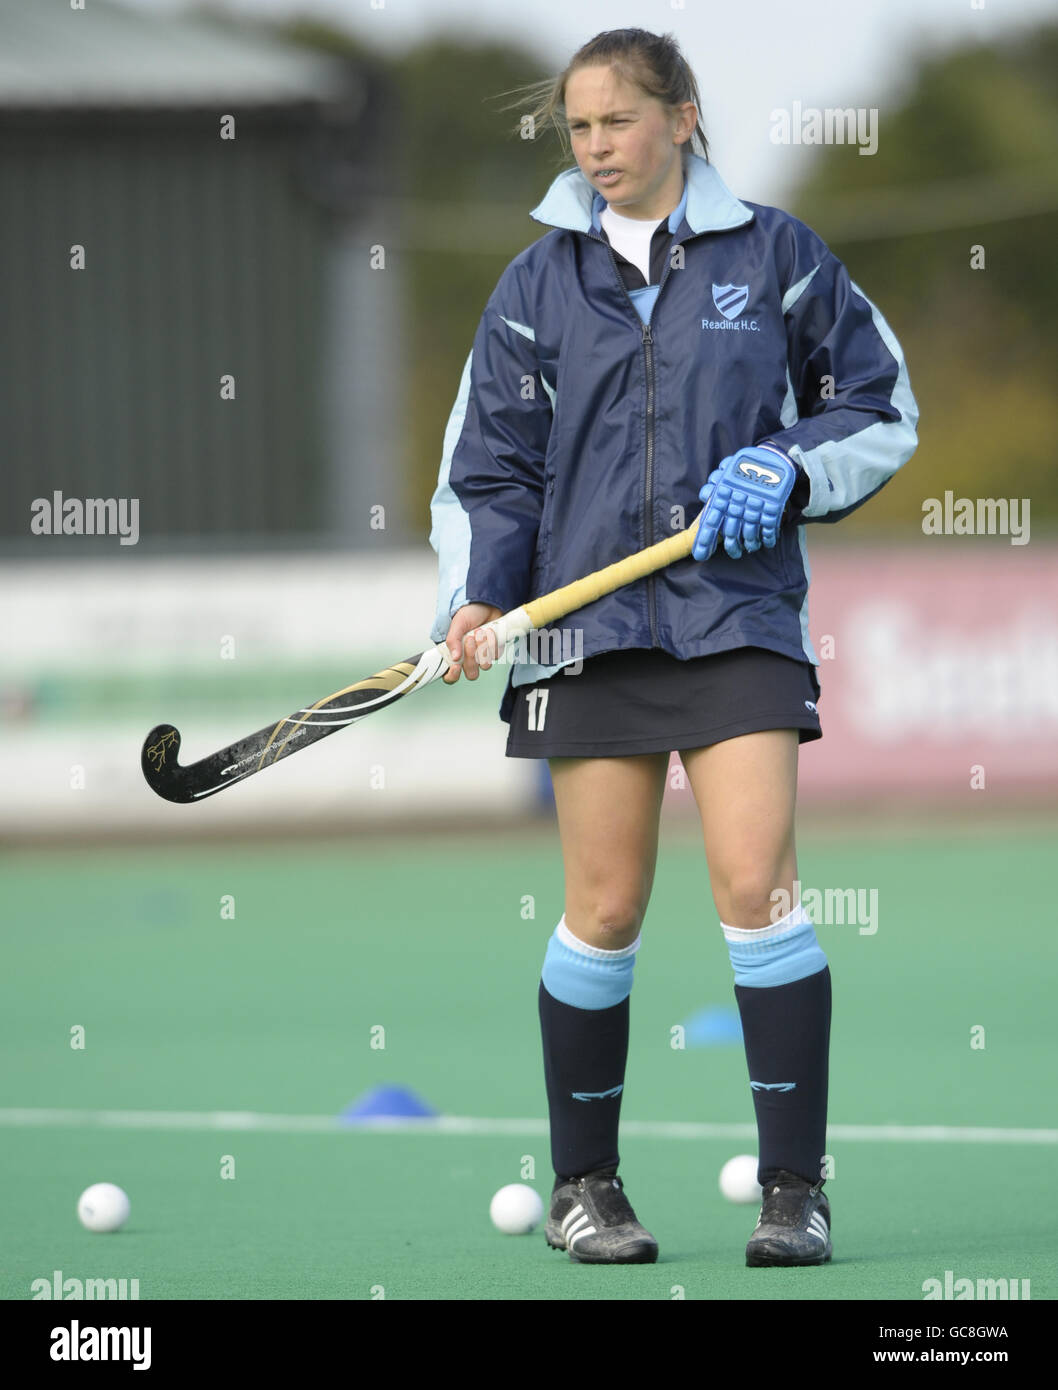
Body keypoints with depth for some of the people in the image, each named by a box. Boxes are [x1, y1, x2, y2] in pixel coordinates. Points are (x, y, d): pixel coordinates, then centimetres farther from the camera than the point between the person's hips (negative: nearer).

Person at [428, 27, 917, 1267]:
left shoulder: (773, 255, 4)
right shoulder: (540, 283, 8)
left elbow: (882, 410, 11)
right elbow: (488, 465, 10)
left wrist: (790, 469, -7)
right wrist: (475, 600, -5)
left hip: (738, 615, -2)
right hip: (589, 620, 2)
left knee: (756, 884, -13)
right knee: (604, 910, 1)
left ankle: (795, 1187, -8)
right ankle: (583, 1188, 14)